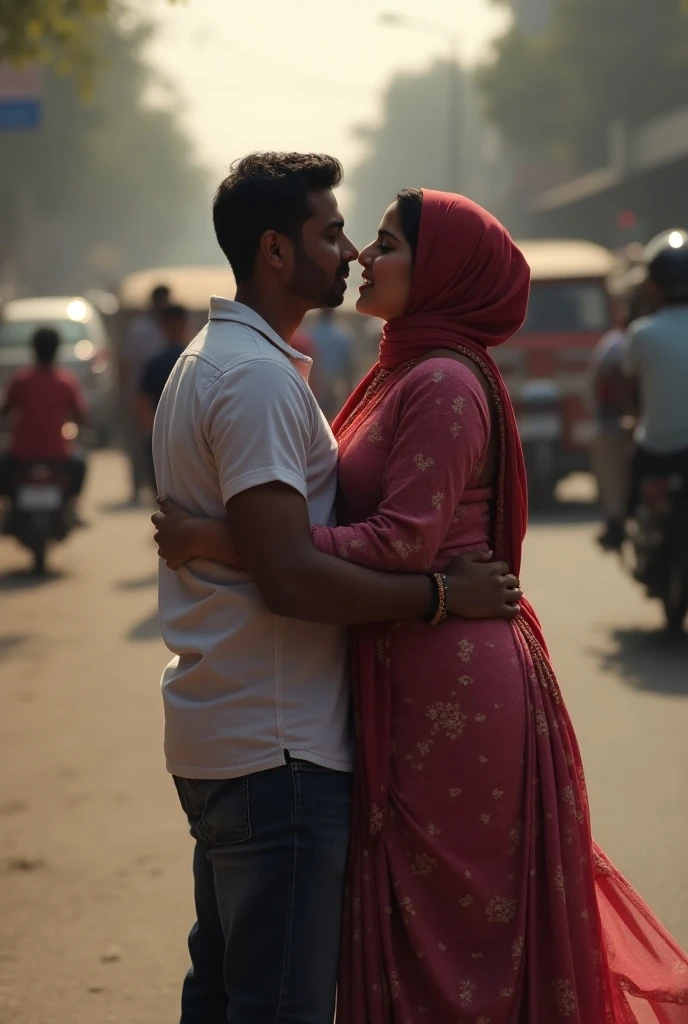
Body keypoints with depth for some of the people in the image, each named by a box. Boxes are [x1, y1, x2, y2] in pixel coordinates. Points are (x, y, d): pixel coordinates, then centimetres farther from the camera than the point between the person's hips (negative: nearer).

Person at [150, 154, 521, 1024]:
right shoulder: (259, 375, -18)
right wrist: (445, 594, -16)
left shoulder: (209, 359, 16)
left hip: (216, 732, 10)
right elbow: (292, 578, -24)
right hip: (276, 747, -10)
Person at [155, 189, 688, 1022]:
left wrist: (225, 541, -22)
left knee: (448, 923, 0)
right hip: (407, 679, 10)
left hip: (452, 691, -10)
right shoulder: (402, 372, 14)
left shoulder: (444, 384, -17)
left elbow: (401, 542, -23)